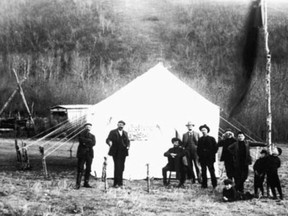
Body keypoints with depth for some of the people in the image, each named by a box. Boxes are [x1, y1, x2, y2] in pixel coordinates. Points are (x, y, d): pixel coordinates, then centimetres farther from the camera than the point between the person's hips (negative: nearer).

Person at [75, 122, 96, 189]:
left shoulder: (92, 136, 17)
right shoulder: (81, 134, 8)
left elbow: (93, 143, -1)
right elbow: (81, 140, -14)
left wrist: (85, 143, -9)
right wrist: (89, 140, -10)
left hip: (89, 154, 4)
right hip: (82, 153, -4)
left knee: (88, 169, 3)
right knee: (80, 169, -8)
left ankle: (86, 183, 10)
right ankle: (78, 184, -8)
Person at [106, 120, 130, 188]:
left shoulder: (125, 133, 18)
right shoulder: (113, 132, 4)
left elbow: (128, 141, 21)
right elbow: (108, 139, -2)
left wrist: (128, 146, 1)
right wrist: (109, 142, -25)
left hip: (123, 152, 5)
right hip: (116, 152, -5)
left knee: (121, 167, 6)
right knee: (117, 167, -11)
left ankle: (120, 182, 13)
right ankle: (116, 183, -9)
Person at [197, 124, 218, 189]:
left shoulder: (212, 139, 3)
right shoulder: (200, 139, 12)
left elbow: (215, 148, 2)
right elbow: (198, 149, 14)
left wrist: (212, 154, -6)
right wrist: (199, 154, 1)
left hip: (210, 158, -3)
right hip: (202, 158, 3)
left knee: (212, 171, -1)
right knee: (203, 172, 4)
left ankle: (214, 185, 6)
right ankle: (204, 185, 8)